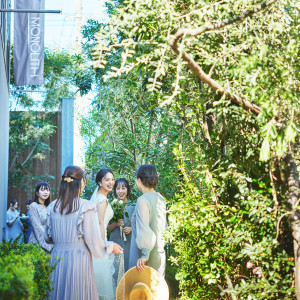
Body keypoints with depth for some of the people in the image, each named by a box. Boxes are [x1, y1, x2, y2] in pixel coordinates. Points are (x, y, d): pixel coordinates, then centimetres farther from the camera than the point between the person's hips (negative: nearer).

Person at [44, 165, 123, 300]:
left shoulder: (52, 206, 3)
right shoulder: (86, 206, -12)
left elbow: (47, 237, 13)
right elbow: (93, 241, -10)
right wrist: (111, 246, 9)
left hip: (57, 260, 5)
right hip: (79, 260, -4)